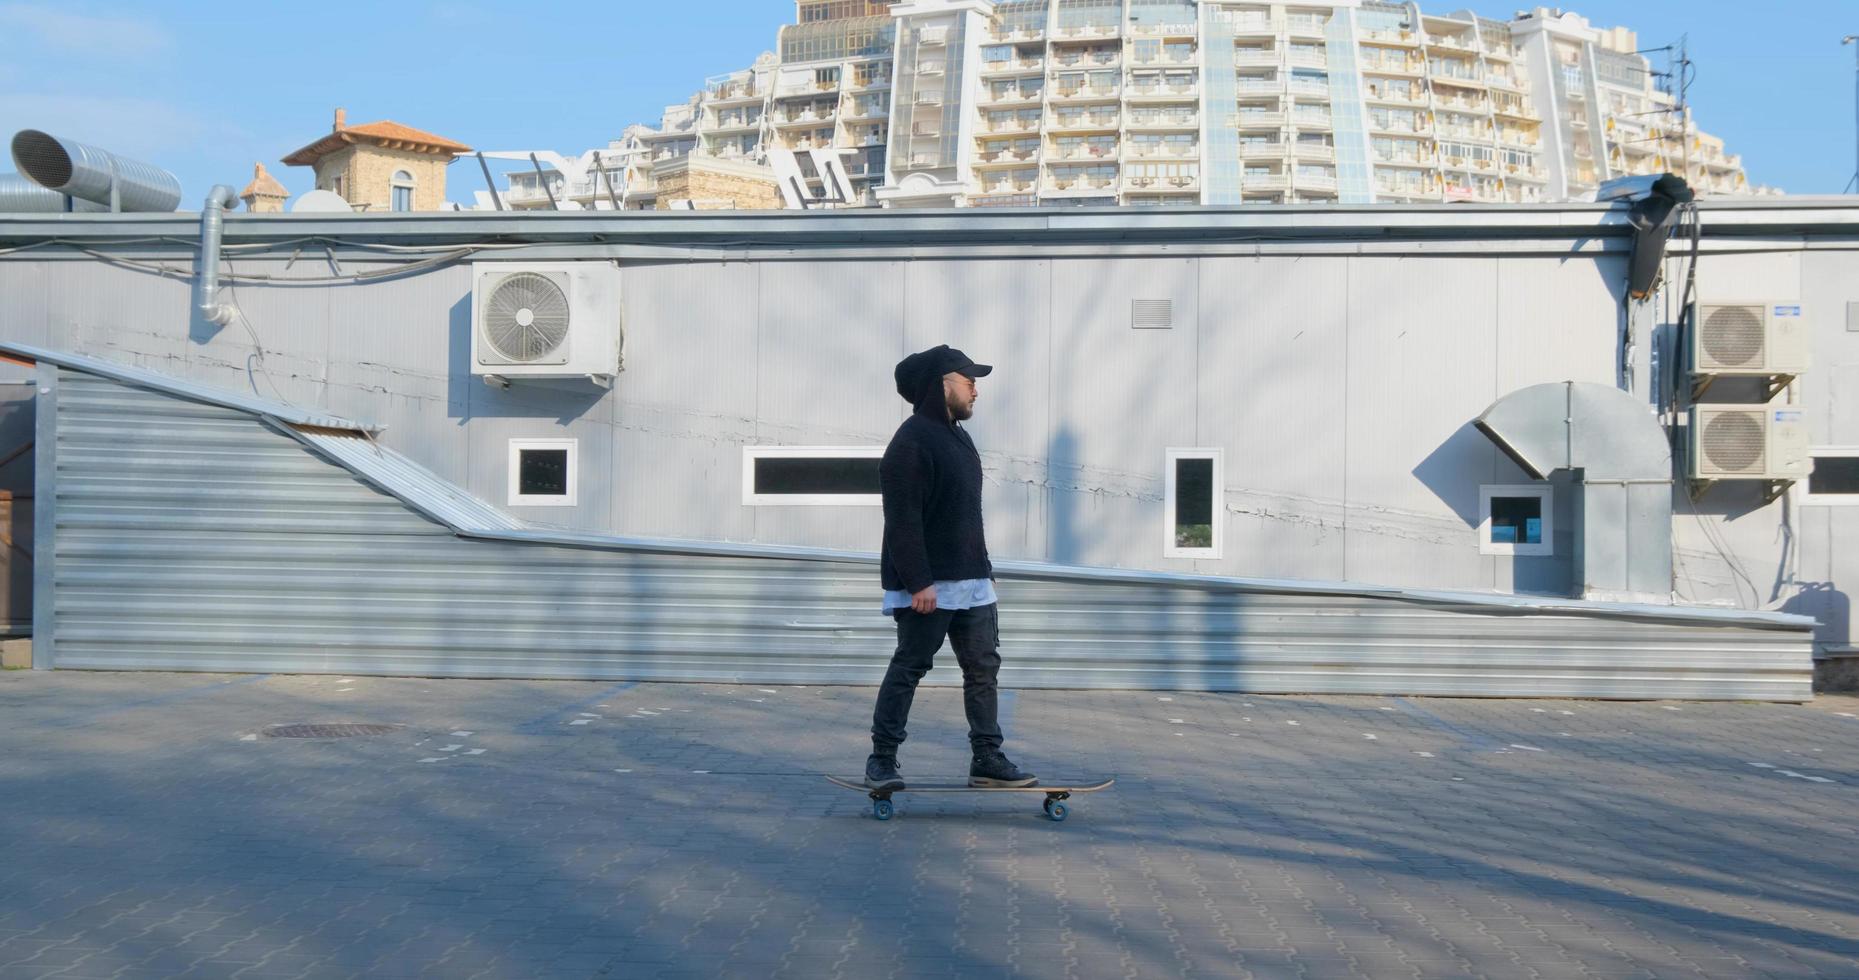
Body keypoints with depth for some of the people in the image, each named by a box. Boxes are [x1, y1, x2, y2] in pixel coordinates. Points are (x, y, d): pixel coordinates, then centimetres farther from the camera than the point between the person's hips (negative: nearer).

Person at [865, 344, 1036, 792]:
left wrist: (983, 569, 21)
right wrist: (918, 582, -24)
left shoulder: (958, 438, 17)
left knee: (983, 668, 8)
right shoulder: (912, 441, -14)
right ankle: (882, 758, 8)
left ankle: (987, 759, 14)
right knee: (908, 668, -2)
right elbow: (902, 520, -20)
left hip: (972, 582, 9)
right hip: (928, 587, -9)